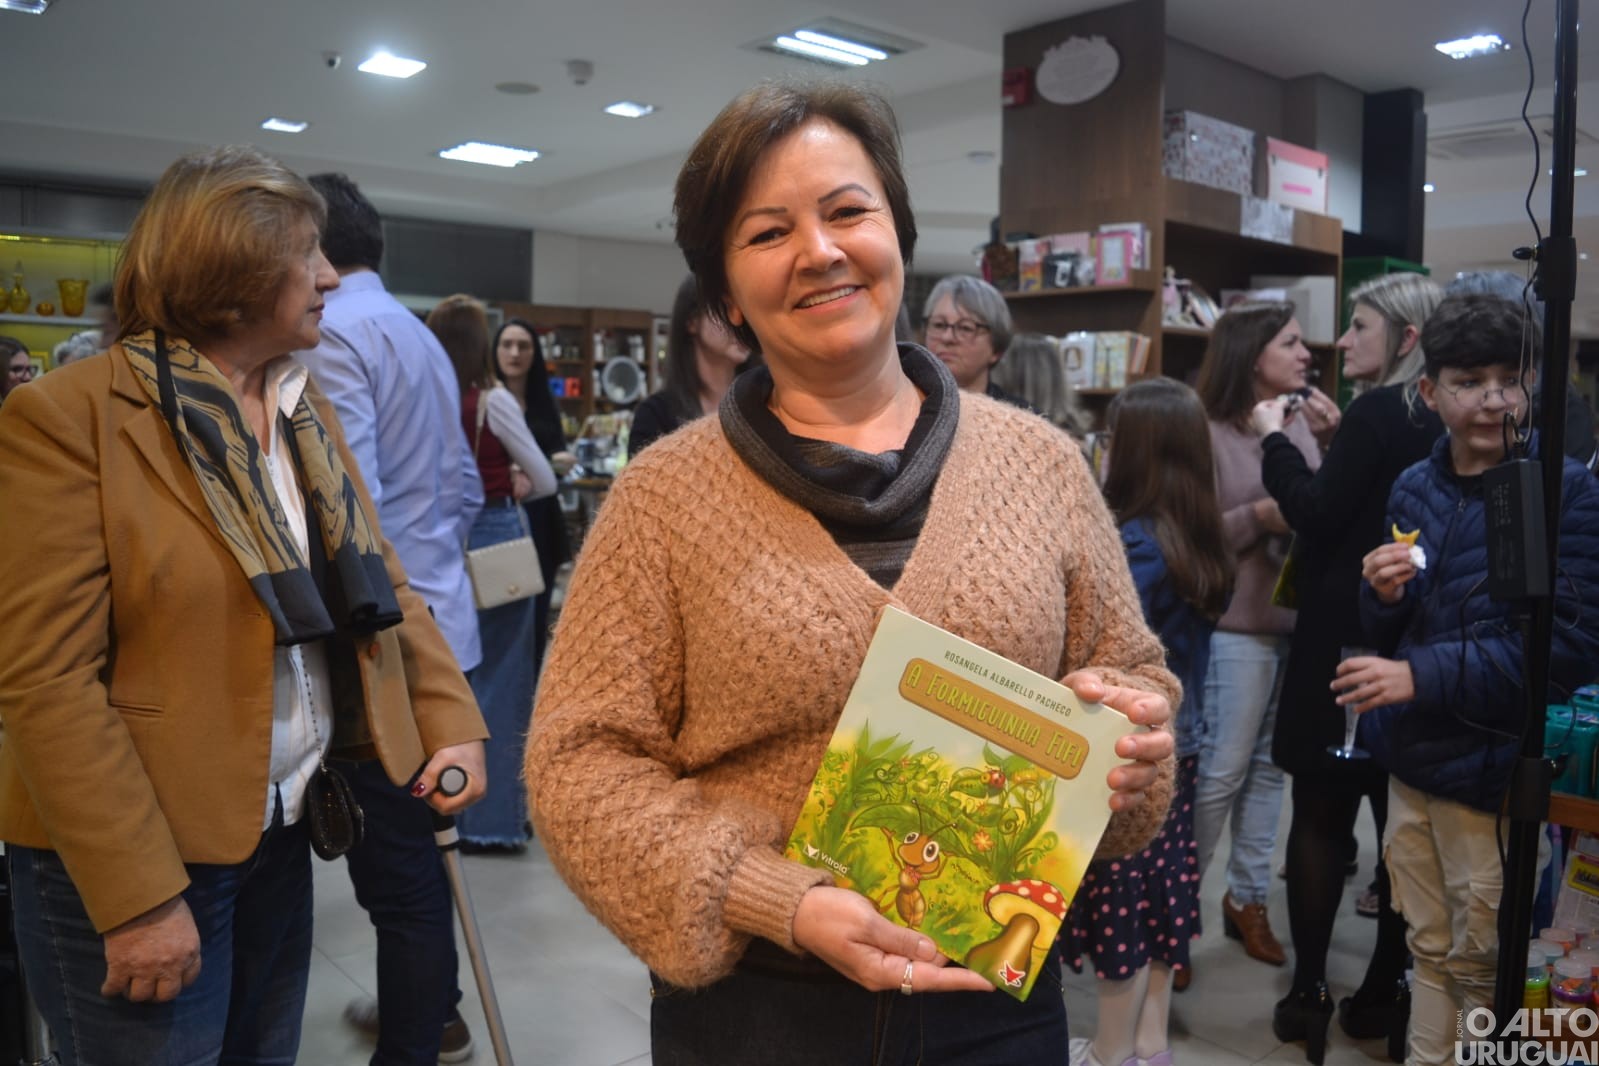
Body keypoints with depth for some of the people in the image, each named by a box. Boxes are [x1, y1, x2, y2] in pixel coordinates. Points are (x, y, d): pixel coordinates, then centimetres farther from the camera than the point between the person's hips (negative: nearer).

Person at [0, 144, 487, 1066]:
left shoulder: (308, 411, 7)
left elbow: (382, 579, 11)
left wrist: (450, 721, -1)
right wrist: (137, 896, -19)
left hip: (282, 834, 7)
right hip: (130, 862, -6)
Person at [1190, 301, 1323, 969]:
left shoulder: (1300, 425, 7)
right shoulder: (1207, 433, -11)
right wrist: (1258, 517, -20)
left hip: (1300, 617, 6)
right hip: (1238, 625, -6)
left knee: (1270, 765, 12)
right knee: (1221, 771, 0)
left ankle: (1247, 895, 26)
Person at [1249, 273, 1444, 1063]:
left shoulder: (1376, 412, -13)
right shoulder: (1434, 421, 10)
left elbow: (1316, 516, -15)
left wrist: (1275, 440, -5)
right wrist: (1330, 443, 11)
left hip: (1346, 643, -7)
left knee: (1320, 814, 2)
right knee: (1401, 820, 12)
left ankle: (1309, 993, 9)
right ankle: (1385, 991, 22)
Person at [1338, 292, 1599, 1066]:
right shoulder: (1413, 489, 3)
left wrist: (1423, 677, -21)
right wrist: (1383, 596, -13)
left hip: (1495, 770, -4)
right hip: (1411, 759, 5)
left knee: (1479, 964, 12)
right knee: (1429, 950, 19)